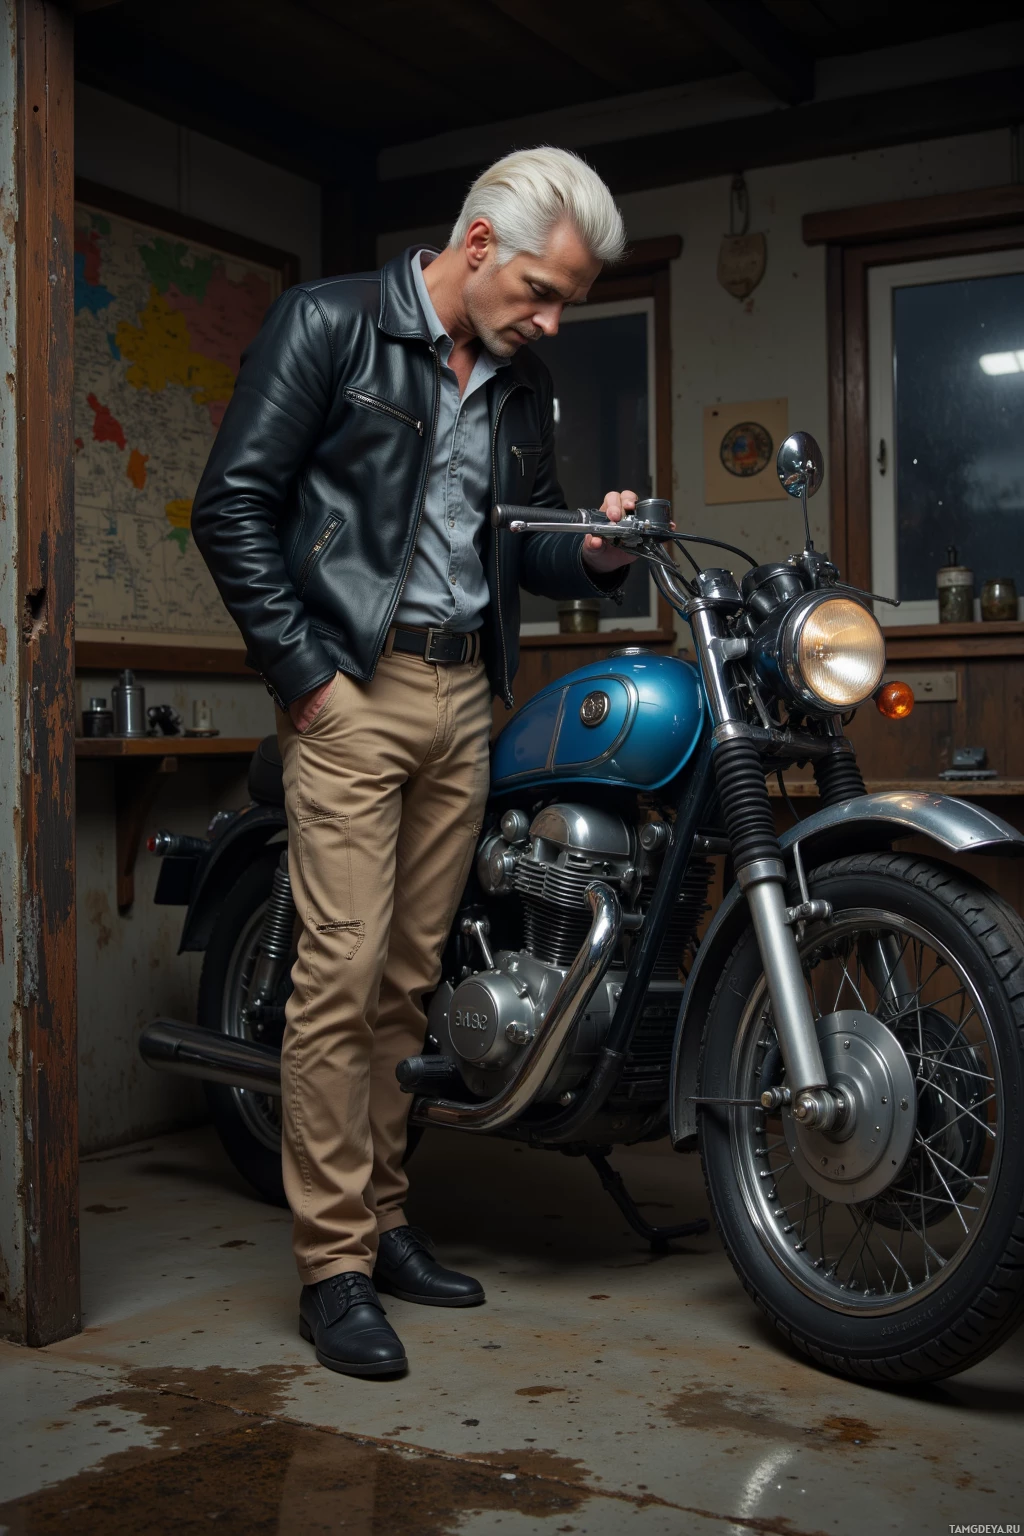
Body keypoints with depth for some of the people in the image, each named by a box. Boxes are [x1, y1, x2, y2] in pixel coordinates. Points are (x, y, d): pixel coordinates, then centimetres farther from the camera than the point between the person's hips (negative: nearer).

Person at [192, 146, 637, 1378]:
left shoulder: (521, 387, 16)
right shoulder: (327, 323, -2)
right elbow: (233, 503, -7)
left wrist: (592, 553, -1)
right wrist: (302, 672, -12)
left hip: (463, 696, 6)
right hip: (350, 688, -6)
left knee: (410, 974, 10)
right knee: (343, 971, -8)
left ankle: (381, 1220, 21)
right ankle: (332, 1264, 2)